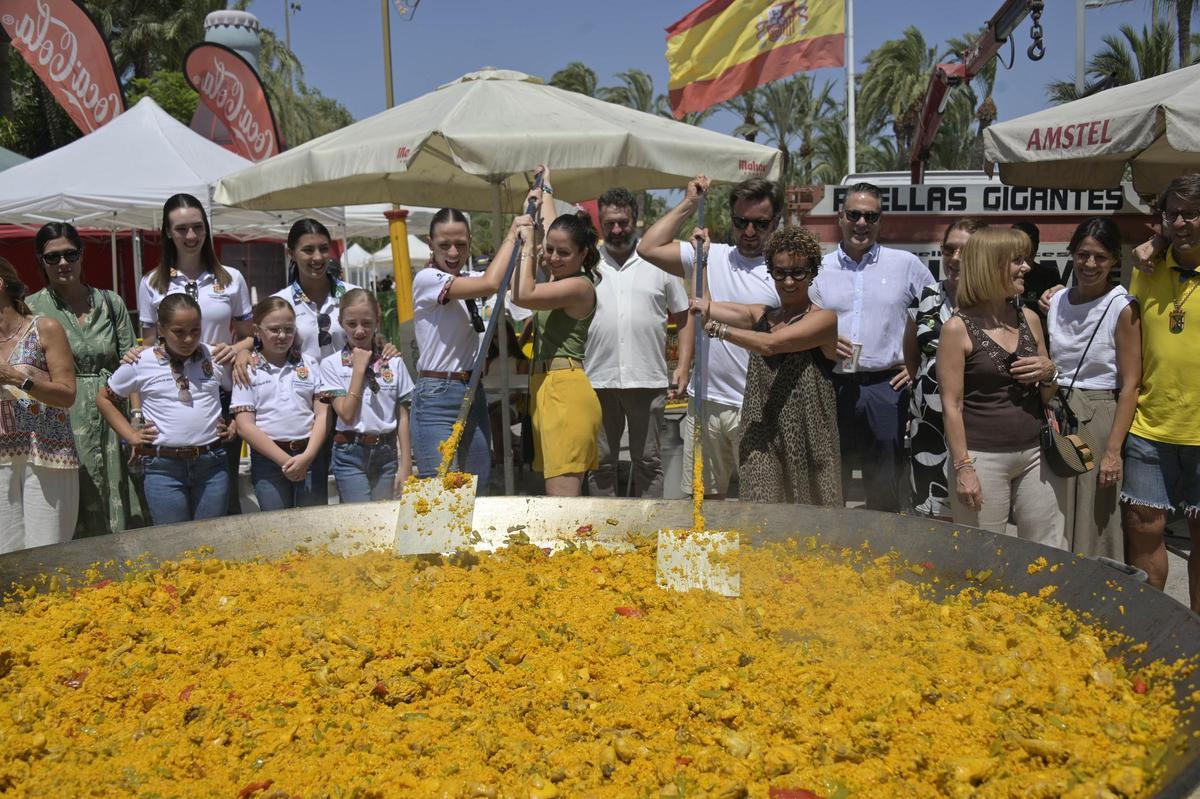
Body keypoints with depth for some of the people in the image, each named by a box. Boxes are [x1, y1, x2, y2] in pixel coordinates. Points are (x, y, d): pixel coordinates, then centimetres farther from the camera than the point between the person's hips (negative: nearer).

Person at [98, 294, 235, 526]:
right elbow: (104, 398, 13)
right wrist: (131, 435, 5)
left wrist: (235, 426, 5)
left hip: (212, 463, 1)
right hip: (163, 467, -1)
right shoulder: (140, 363, -1)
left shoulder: (215, 357, 3)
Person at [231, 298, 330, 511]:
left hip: (310, 455, 2)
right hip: (268, 458, -1)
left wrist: (307, 456, -11)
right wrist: (284, 460, -12)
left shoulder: (310, 364, 9)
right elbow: (245, 426, -5)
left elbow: (323, 414, 3)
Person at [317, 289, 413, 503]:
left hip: (386, 453, 2)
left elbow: (402, 417, 4)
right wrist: (359, 369, -9)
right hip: (351, 455, -2)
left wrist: (405, 466, 0)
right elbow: (347, 414, -10)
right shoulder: (332, 364, -1)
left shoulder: (394, 363, 4)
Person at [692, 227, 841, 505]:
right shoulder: (761, 315, 12)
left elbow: (770, 344, -18)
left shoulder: (823, 319, -5)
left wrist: (715, 327, -19)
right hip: (761, 440, 4)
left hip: (807, 440, -4)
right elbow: (699, 306, 10)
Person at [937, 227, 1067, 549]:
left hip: (1035, 453, 5)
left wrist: (1049, 373, -2)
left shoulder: (1028, 319, 9)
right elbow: (952, 405, -9)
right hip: (983, 457, -5)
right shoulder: (959, 327, -7)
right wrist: (962, 467, -13)